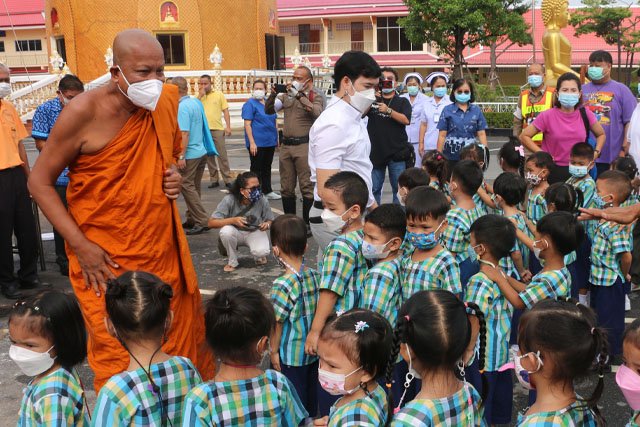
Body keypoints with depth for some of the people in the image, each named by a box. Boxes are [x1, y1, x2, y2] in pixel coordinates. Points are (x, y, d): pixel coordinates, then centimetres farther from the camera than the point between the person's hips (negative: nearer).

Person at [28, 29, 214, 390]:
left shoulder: (167, 101, 0)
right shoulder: (84, 112, -15)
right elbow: (40, 182, -8)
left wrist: (173, 173, -3)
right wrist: (80, 246, -15)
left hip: (164, 251, 5)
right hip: (106, 261, -5)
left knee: (182, 349, 14)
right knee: (120, 364, 3)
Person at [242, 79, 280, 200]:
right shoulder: (250, 104, -8)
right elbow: (247, 124, -14)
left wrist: (277, 138, 15)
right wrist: (252, 142, -20)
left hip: (270, 141, 6)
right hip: (257, 143, -6)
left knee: (267, 167, 14)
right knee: (256, 168, 1)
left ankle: (267, 191, 24)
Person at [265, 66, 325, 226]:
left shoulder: (315, 95, 0)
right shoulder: (287, 95, 16)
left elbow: (317, 113, -19)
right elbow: (269, 110, 15)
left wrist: (299, 95, -18)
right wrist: (273, 94, -2)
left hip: (304, 145, -6)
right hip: (286, 145, 6)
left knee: (307, 187, -5)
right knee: (286, 188, 11)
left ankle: (307, 224, 3)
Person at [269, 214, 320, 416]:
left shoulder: (283, 285, -24)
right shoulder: (316, 276, -5)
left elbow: (277, 323, -17)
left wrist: (274, 351, -4)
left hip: (291, 355, -6)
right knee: (311, 395, 22)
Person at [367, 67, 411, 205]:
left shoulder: (402, 102, 8)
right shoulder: (373, 100, 11)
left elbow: (406, 120, -9)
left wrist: (388, 110, -22)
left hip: (396, 152, -1)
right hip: (376, 151, 1)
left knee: (399, 188, 1)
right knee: (374, 189, 4)